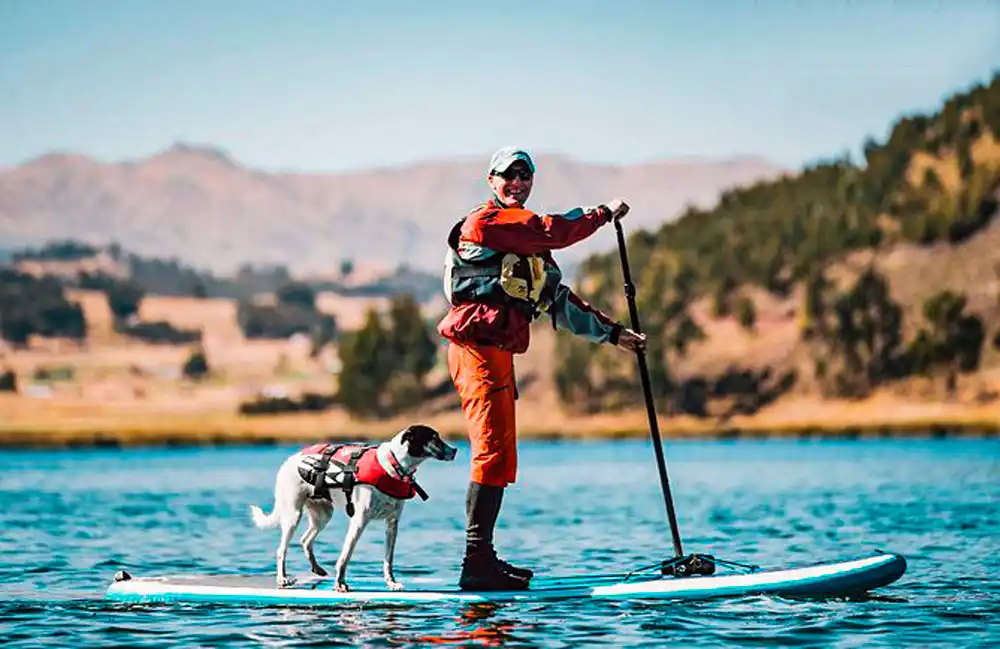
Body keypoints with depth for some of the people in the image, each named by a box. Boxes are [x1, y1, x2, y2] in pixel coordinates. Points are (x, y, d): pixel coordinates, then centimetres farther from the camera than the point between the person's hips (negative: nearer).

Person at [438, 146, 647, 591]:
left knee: (499, 457, 9)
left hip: (496, 353, 10)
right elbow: (554, 232, -19)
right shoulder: (486, 221, -6)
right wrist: (605, 213, -6)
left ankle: (482, 559, 12)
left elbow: (560, 301, 26)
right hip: (478, 349, -10)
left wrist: (613, 333, 23)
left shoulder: (529, 247, 24)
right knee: (494, 453, -14)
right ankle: (477, 563, -15)